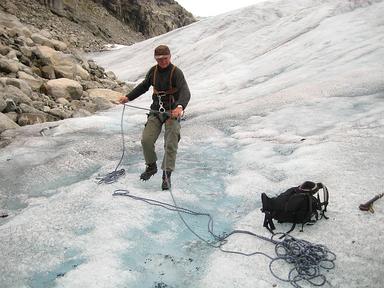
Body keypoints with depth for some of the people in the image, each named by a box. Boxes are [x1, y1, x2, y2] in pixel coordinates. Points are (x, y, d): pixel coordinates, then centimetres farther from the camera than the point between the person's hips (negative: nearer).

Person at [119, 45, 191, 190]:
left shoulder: (176, 72, -15)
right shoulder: (153, 71, 3)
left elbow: (185, 92, -30)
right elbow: (143, 86, 20)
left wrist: (180, 106, -50)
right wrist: (128, 97, 13)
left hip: (172, 112, -4)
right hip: (156, 111, 5)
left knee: (170, 144, -6)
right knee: (146, 140, -6)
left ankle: (167, 176, 5)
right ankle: (151, 167, 18)